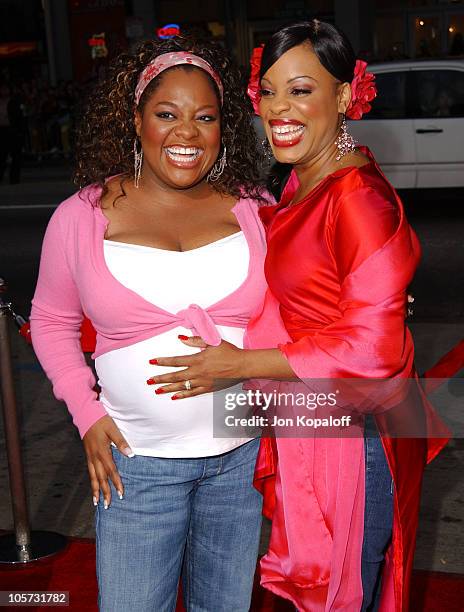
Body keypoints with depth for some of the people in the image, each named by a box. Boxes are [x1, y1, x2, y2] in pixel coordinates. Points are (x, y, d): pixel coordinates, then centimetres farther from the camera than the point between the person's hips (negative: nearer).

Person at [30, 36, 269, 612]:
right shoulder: (82, 216, -3)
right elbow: (51, 321, 7)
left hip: (244, 453, 2)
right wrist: (86, 412, -3)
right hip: (137, 459, -1)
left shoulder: (252, 207, -1)